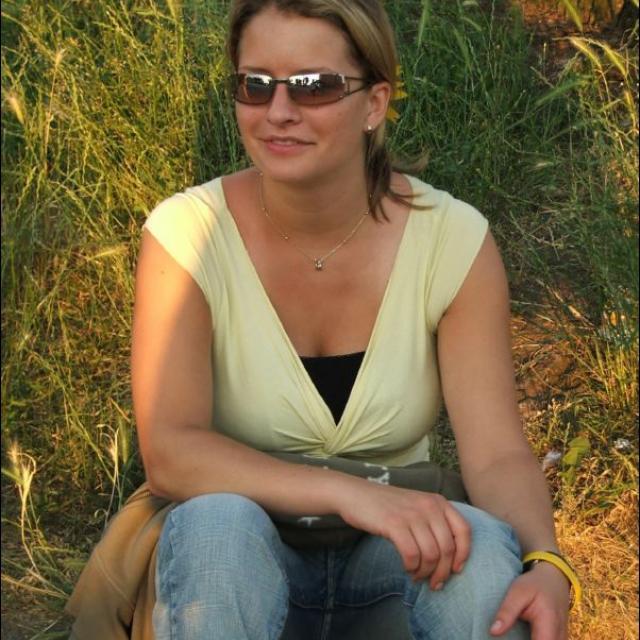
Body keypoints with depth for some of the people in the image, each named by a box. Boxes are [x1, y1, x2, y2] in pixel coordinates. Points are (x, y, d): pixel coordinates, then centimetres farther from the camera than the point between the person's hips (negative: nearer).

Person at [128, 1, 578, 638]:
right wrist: (350, 493, -36)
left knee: (483, 544, -31)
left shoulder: (453, 239, -10)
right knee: (216, 524, -34)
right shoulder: (186, 233, -14)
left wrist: (546, 567, -35)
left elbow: (497, 454, -14)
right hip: (237, 564, 0)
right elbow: (168, 453, -22)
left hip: (392, 565, 1)